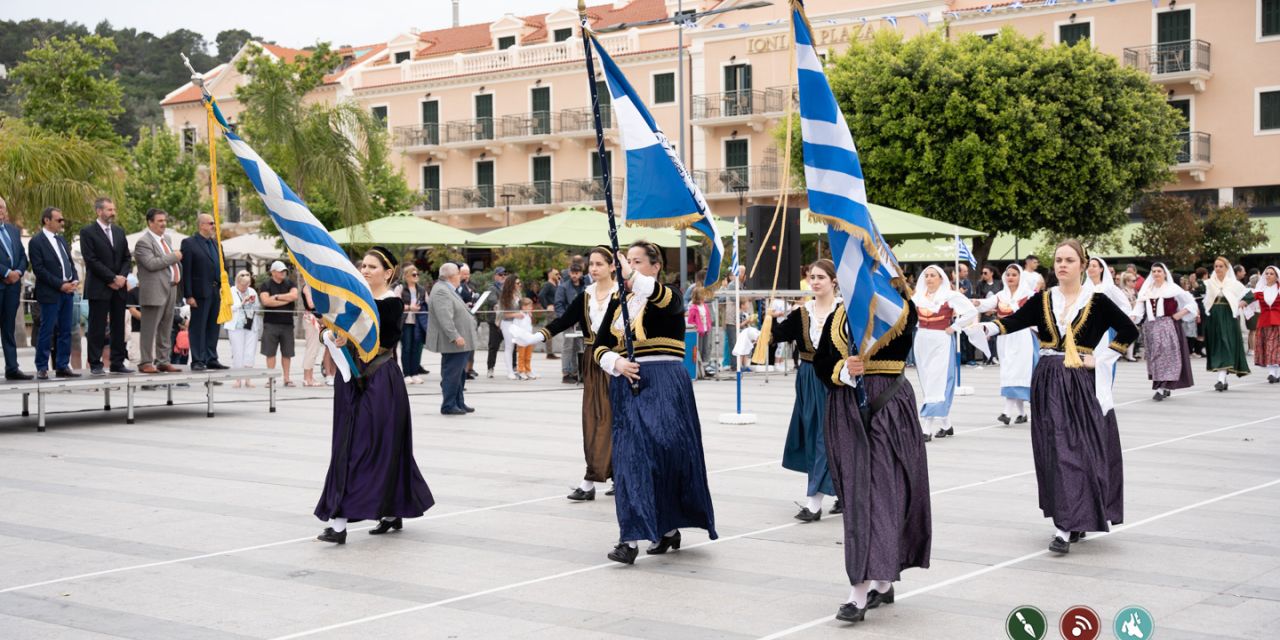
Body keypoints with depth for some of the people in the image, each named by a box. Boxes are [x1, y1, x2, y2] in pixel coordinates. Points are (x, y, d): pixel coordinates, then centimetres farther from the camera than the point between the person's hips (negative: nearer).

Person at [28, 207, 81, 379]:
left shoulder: (61, 239, 16)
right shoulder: (36, 242, -7)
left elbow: (70, 262, 19)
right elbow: (39, 269, -13)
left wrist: (75, 279, 0)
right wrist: (60, 285, -16)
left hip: (67, 291, 7)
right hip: (50, 293, -7)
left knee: (65, 331, 7)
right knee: (47, 331, -3)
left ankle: (62, 366, 13)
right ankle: (42, 368, 4)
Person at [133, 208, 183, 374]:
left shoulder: (166, 238, 17)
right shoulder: (143, 242, -10)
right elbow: (151, 263, -22)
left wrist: (180, 276, 15)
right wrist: (173, 257, -16)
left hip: (170, 290, 8)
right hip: (154, 291, -8)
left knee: (166, 329, 12)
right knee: (150, 329, -5)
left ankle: (164, 361, 18)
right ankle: (145, 362, -1)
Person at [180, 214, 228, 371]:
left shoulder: (214, 243, 15)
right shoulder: (189, 243, -6)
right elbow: (186, 271, -10)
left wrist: (221, 288, 9)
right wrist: (188, 295, -15)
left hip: (215, 292, 7)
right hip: (200, 292, -7)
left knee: (212, 328, 10)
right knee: (198, 328, -3)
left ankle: (211, 359, 16)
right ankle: (197, 361, 0)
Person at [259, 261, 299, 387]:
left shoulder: (290, 284, 10)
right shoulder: (266, 286, 3)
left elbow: (294, 296, -8)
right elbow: (265, 301, -12)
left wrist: (276, 297, -9)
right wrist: (286, 300, -8)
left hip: (287, 323, 2)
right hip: (271, 323, -2)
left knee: (287, 353, 4)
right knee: (270, 352, -1)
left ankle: (286, 378, 11)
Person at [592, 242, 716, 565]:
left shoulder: (667, 297, 0)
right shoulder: (619, 304, 15)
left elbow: (660, 296, -26)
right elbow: (600, 346, 12)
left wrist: (631, 276, -45)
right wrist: (616, 362, -10)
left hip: (663, 383, -5)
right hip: (627, 385, 5)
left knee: (664, 448, -12)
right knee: (631, 458, 1)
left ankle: (668, 525, 5)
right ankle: (632, 538, 4)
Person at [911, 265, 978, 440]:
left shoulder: (950, 296, -8)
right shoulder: (917, 296, 7)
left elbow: (972, 312, -11)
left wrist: (953, 328, -11)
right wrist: (918, 326, 11)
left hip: (941, 342, -6)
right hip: (922, 342, 6)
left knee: (936, 385, -10)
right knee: (928, 384, 10)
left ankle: (927, 429, -14)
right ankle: (946, 425, 22)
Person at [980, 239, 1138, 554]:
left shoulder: (1097, 302, -2)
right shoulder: (1043, 300, 6)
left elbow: (1129, 330, 2)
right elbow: (1015, 321, -6)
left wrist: (1100, 359, -4)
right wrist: (987, 326, -25)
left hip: (1082, 385, -3)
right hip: (1048, 383, 4)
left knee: (1077, 450, -7)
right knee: (1054, 451, 6)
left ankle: (1065, 528, -8)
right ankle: (1076, 519, 19)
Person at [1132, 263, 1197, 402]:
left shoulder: (1172, 289, 0)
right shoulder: (1146, 290, 12)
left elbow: (1191, 303, 2)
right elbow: (1139, 307, 5)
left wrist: (1179, 315, -6)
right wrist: (1132, 319, -12)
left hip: (1167, 326, -5)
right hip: (1150, 327, 5)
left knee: (1166, 354, -12)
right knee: (1154, 356, 6)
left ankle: (1163, 388, -16)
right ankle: (1165, 388, 17)